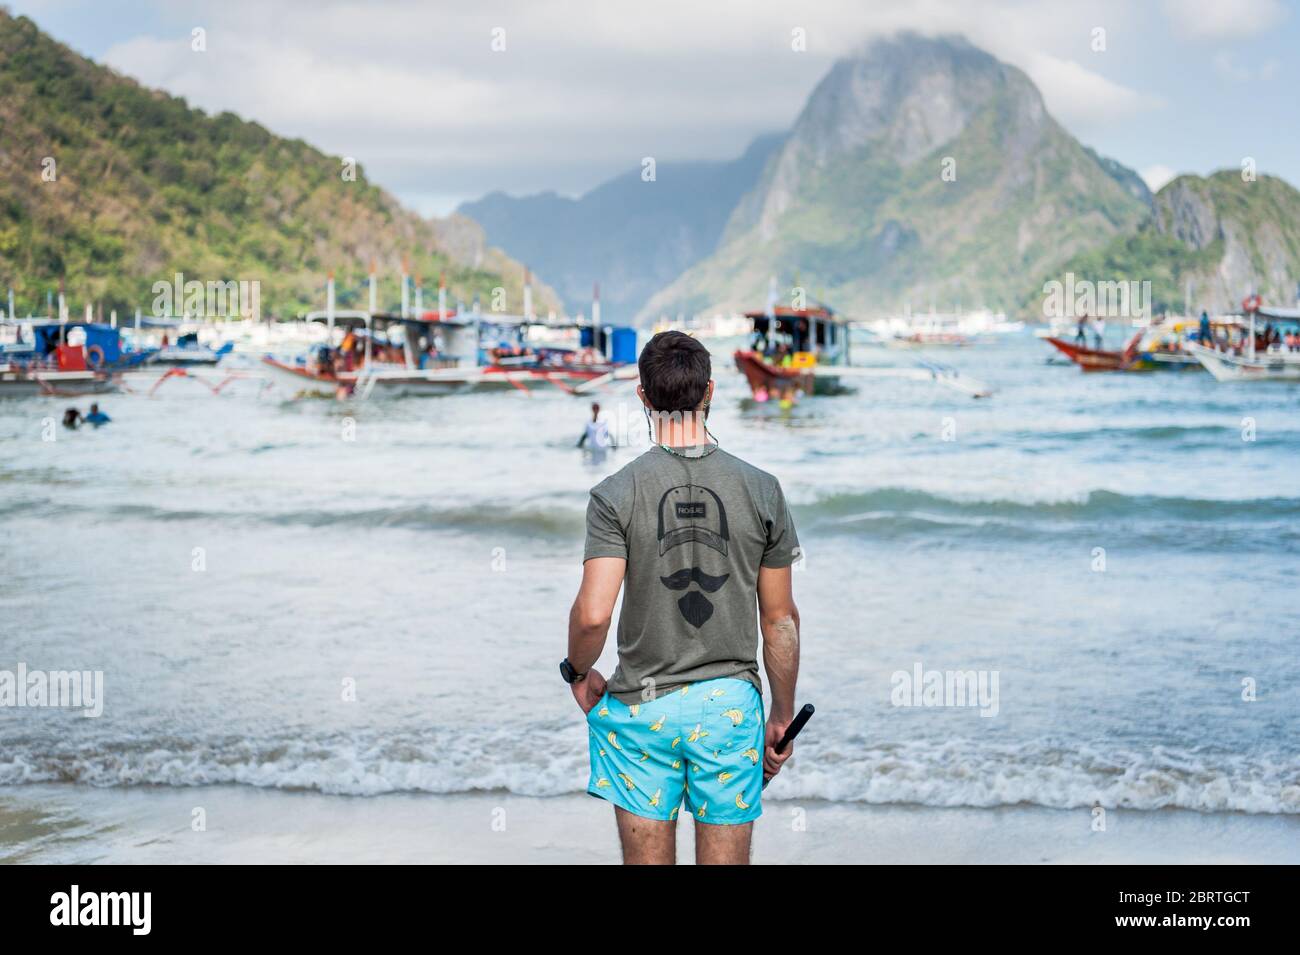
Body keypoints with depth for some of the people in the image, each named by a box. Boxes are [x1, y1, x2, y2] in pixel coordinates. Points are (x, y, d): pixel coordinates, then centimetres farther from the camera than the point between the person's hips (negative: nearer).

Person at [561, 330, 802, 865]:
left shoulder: (616, 495, -8)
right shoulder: (761, 490, -2)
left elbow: (592, 614, -16)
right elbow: (780, 619, 3)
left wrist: (578, 673, 6)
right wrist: (782, 714, 14)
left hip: (643, 706, -1)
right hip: (731, 701, 1)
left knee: (648, 862, 7)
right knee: (725, 863, 7)